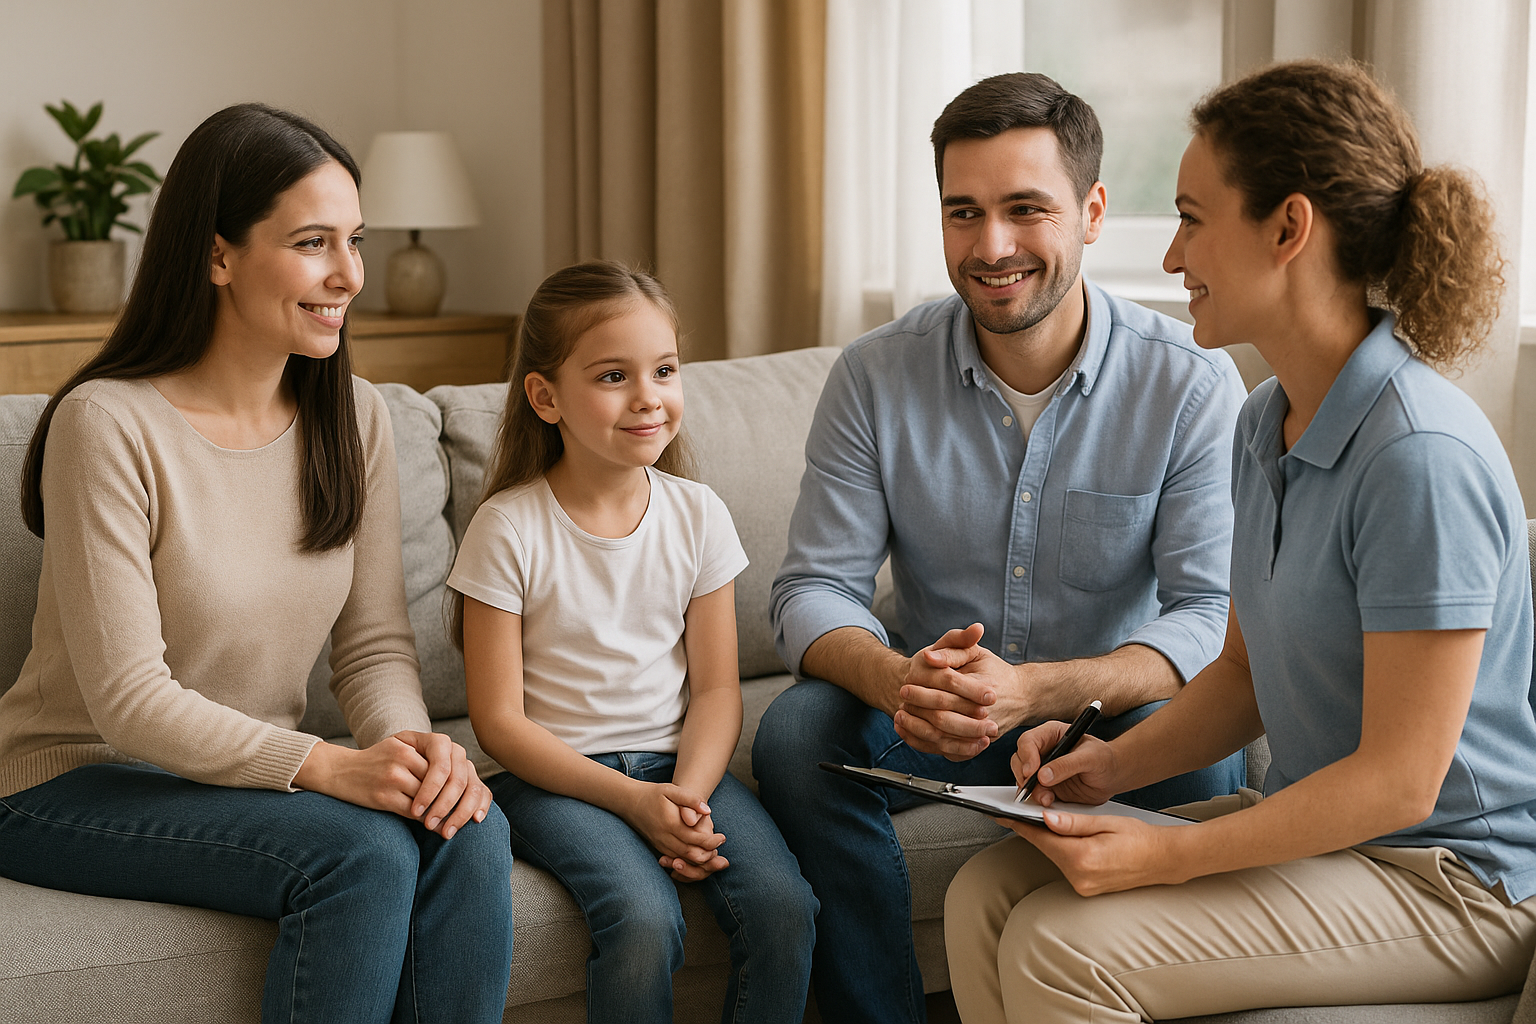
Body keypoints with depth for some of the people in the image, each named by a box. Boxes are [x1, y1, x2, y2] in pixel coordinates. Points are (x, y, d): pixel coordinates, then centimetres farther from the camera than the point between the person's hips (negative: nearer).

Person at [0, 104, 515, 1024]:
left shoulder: (355, 417, 2)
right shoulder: (108, 425, -18)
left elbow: (376, 644, 1)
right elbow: (129, 700, -21)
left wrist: (416, 744, -22)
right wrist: (329, 768, -31)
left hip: (256, 774, 5)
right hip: (77, 787, -5)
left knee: (471, 832, -23)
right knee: (364, 852, -29)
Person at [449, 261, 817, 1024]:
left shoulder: (696, 515, 2)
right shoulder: (509, 529, -9)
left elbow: (715, 688, 4)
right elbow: (499, 720, -9)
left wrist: (689, 797, -16)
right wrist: (633, 800, -19)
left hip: (678, 764, 4)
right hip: (555, 774, -3)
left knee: (783, 904, -21)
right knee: (645, 919, -30)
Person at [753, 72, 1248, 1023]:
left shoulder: (1191, 383, -12)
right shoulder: (877, 375, -7)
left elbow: (1214, 614, -19)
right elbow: (815, 587, -8)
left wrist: (1035, 691, -37)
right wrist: (896, 680, -33)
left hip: (1109, 707, -1)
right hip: (931, 716, 2)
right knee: (796, 732, -26)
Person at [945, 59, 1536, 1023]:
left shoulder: (1423, 456, -24)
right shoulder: (1265, 423, 6)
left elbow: (1400, 779, -23)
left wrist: (1166, 854, -24)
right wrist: (1119, 760, -3)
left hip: (1446, 878, -8)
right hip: (1316, 825, 8)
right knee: (985, 895, -6)